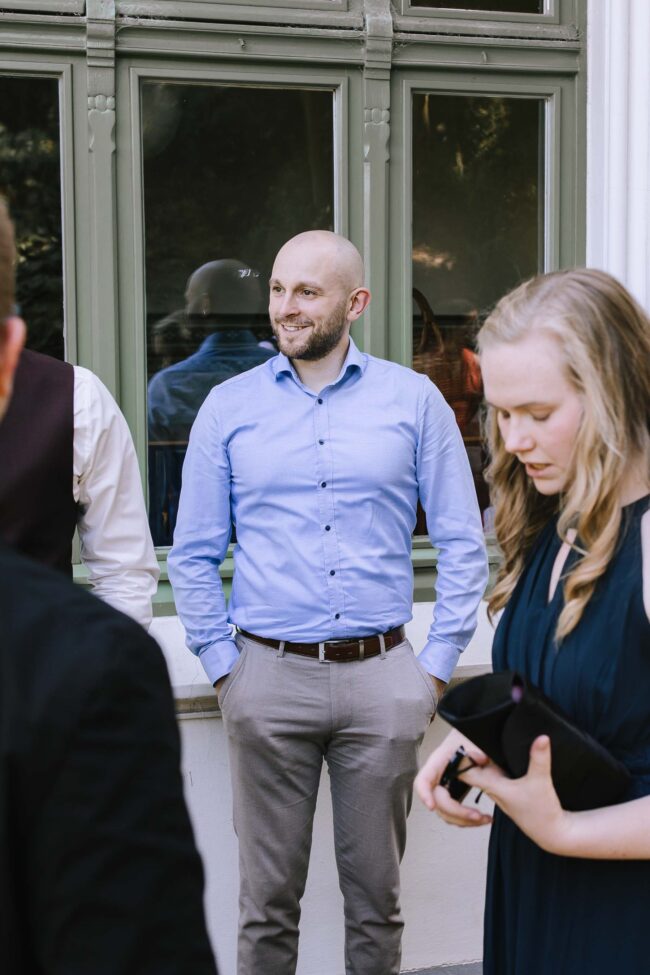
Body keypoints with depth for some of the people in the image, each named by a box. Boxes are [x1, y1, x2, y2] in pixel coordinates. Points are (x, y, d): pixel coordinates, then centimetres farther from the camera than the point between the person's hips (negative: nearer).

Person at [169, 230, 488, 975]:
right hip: (270, 676, 0)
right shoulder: (229, 407, 5)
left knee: (377, 895, 11)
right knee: (268, 899, 8)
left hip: (382, 677, 0)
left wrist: (436, 665, -1)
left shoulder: (414, 400, 3)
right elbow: (192, 555, 8)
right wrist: (222, 666, 1)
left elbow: (462, 543, 5)